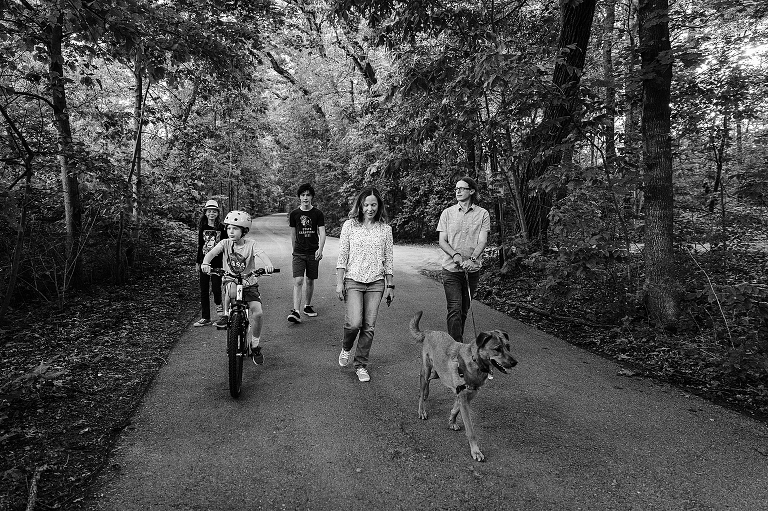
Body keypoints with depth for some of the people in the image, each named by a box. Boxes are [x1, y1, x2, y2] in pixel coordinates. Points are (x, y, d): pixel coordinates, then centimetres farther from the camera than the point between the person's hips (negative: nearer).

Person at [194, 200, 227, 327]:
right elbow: (200, 246, 12)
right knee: (204, 290, 5)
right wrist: (197, 262, 10)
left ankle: (218, 304, 22)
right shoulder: (202, 228, 7)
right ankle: (206, 318, 14)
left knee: (216, 287, -12)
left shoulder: (221, 228, -1)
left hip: (217, 262, -3)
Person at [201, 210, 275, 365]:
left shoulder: (250, 244, -6)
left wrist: (268, 265, -46)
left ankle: (255, 344, 5)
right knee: (232, 290, -38)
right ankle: (226, 314, -8)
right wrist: (205, 263, -40)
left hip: (249, 283, -1)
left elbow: (261, 254, -24)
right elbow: (211, 252, -17)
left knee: (258, 313, -18)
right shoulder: (225, 243, -1)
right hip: (231, 281, 1)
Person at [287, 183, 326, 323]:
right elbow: (293, 234, 15)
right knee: (298, 281, -11)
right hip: (299, 253, 0)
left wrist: (320, 249, -18)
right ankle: (296, 312, -15)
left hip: (313, 253, 0)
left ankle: (307, 306, 28)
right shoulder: (294, 214, 5)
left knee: (310, 281, 9)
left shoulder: (318, 213, 1)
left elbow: (322, 233, -4)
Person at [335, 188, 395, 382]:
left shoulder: (385, 228, 5)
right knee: (354, 323, -14)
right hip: (354, 280, -2)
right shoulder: (350, 225, 0)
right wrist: (339, 282, -4)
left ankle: (361, 365, 19)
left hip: (376, 282, 2)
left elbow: (388, 259, 9)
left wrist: (390, 285, 8)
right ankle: (346, 348, 20)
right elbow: (342, 256, 1)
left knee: (369, 327, 2)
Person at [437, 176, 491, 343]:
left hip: (472, 269, 1)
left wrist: (472, 259, -24)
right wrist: (455, 255, -19)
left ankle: (458, 341, 30)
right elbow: (442, 241, 0)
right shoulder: (447, 213, 4)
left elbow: (482, 241, -6)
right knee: (454, 309, -9)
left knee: (464, 309, 12)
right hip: (451, 269, -1)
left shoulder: (482, 214, 2)